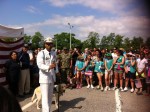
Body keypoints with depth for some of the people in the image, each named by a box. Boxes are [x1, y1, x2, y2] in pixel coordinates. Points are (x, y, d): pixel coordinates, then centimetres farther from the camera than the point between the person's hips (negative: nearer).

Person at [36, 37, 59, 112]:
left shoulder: (54, 53, 10)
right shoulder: (41, 53, -11)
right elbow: (40, 65, -23)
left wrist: (56, 72, 11)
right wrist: (49, 67, -38)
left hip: (52, 77, 6)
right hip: (44, 77, -6)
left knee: (50, 96, 15)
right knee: (45, 97, -7)